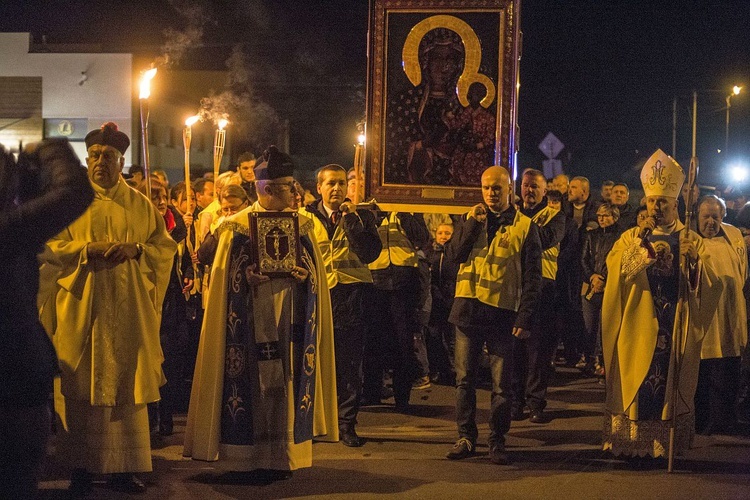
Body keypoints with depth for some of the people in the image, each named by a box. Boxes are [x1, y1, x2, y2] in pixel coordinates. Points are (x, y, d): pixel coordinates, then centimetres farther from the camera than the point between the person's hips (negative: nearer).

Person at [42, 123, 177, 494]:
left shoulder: (140, 204, 11)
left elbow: (166, 246, 9)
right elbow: (50, 246, -1)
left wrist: (136, 249, -10)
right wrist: (90, 249, -15)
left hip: (128, 310, 2)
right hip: (83, 308, -2)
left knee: (127, 385, 2)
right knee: (83, 388, -2)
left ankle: (124, 466, 8)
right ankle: (82, 466, 4)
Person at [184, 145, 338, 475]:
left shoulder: (302, 225, 12)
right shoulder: (237, 226, 2)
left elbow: (316, 270, 12)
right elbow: (225, 275, 0)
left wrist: (305, 274, -10)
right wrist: (247, 275, -20)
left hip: (290, 318, 3)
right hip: (252, 320, -3)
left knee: (286, 382, 0)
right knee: (254, 381, -5)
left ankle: (283, 455, 7)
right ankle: (248, 456, 2)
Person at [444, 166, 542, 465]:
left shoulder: (525, 226, 3)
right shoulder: (471, 219, 12)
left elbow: (532, 277, 0)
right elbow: (453, 254, 0)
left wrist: (525, 317, -8)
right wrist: (472, 224, -9)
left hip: (502, 313, -3)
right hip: (468, 309, 3)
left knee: (501, 382, 1)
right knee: (464, 378, 5)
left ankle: (497, 441, 11)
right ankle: (466, 438, 13)